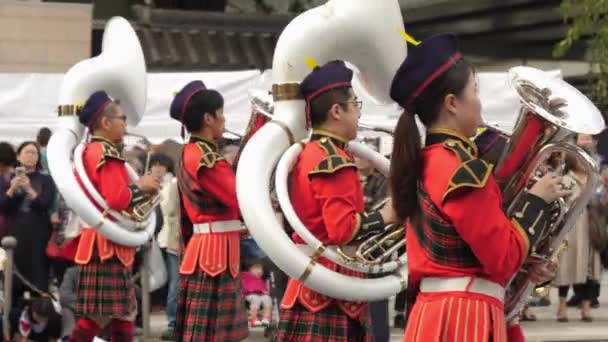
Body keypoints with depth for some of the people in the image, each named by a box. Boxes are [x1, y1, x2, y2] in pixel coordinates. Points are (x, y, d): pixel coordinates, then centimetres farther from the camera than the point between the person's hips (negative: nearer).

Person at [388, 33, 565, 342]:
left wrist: (525, 264, 14)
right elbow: (503, 257, -15)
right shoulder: (464, 171, -15)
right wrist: (537, 199, -4)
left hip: (433, 312, 9)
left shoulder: (423, 163, 13)